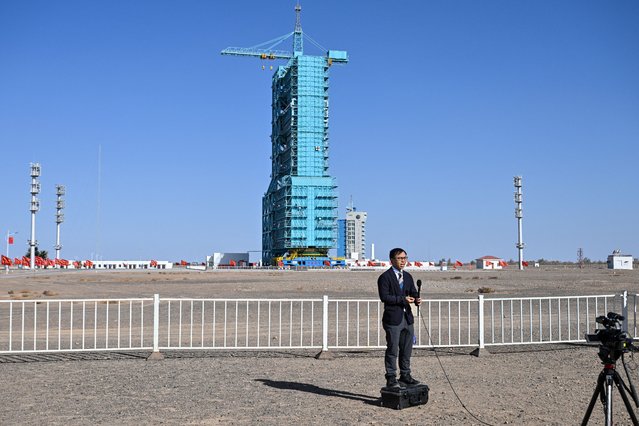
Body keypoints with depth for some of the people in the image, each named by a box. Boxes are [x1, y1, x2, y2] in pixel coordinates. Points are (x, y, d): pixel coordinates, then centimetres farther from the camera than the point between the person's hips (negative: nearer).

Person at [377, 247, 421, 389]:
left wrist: (416, 299, -9)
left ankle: (405, 376, 24)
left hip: (407, 317, 7)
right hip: (393, 318, -7)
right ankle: (391, 379, 4)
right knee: (392, 350, -3)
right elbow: (384, 297, -15)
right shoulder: (385, 277, -7)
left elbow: (413, 292, 14)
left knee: (407, 350, 13)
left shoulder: (408, 276, 16)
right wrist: (403, 299, -21)